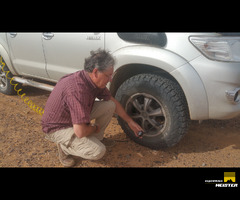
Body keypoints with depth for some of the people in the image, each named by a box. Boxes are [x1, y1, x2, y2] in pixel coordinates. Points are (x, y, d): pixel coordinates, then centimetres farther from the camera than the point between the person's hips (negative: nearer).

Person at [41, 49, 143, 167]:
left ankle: (95, 139, 10)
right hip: (58, 127, -8)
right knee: (98, 151, -23)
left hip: (76, 114, 8)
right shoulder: (78, 90, -38)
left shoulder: (94, 81, -10)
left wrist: (129, 121, 9)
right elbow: (80, 132, -37)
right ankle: (64, 146, 3)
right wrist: (95, 128, -14)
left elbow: (113, 101, 7)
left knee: (109, 105, -7)